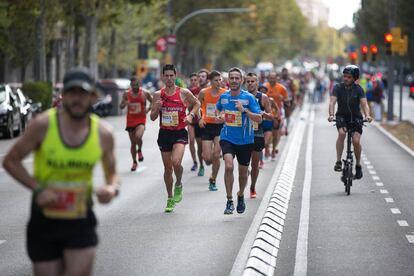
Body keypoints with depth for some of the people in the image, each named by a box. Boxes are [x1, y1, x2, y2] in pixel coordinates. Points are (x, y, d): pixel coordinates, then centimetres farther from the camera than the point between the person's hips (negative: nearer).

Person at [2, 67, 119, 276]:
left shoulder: (103, 133, -4)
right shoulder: (43, 125, -11)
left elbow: (111, 174, 11)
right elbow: (11, 161, -3)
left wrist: (112, 188, -14)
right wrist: (37, 189, -16)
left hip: (81, 221, 1)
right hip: (44, 218, -1)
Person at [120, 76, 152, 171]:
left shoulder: (145, 93, -4)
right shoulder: (126, 94, -1)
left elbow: (152, 102, 10)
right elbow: (121, 106, 5)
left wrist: (148, 109, -8)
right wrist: (125, 103, -18)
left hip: (141, 120, -2)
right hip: (130, 120, 2)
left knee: (138, 137, -29)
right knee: (133, 143, 9)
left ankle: (140, 151, 3)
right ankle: (134, 162, 24)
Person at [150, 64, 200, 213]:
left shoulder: (184, 93, -4)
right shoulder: (158, 95, 2)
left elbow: (197, 104, 13)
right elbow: (152, 118, 6)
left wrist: (191, 115, -4)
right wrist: (156, 108, -14)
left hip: (180, 133, -3)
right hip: (164, 133, 3)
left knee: (176, 162, -25)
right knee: (168, 167, 9)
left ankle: (179, 185, 6)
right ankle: (170, 199, 24)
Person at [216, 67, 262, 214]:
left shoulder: (249, 98, -10)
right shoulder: (223, 96, 1)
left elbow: (259, 119, -15)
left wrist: (244, 110, -27)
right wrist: (220, 116, 3)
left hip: (245, 141, -1)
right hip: (227, 138, 1)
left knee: (243, 172, 12)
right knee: (229, 166, -22)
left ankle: (241, 196, 41)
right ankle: (229, 201, -14)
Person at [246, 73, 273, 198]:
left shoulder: (263, 98, 1)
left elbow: (271, 116, 4)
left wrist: (262, 113, -16)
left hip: (258, 135, 1)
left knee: (255, 164, 8)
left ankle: (253, 188, 25)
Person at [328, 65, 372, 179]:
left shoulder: (358, 89, -10)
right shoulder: (338, 87, -10)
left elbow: (364, 103, -20)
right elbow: (332, 102, -22)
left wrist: (367, 115, -40)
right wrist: (331, 115, -40)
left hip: (356, 118, 0)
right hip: (342, 117, 0)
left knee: (356, 141, -16)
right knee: (342, 133, -30)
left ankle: (358, 165, 7)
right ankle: (338, 162, -23)